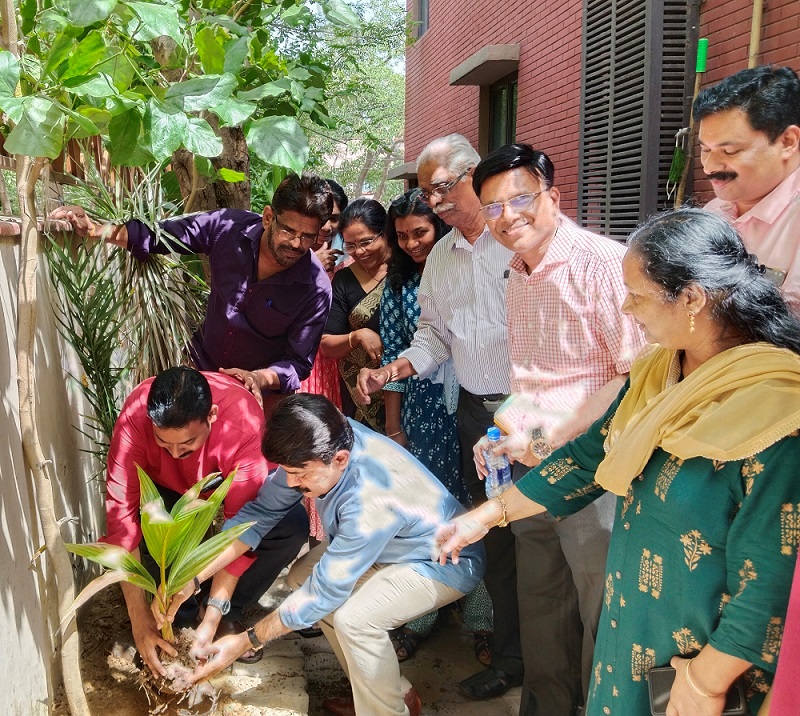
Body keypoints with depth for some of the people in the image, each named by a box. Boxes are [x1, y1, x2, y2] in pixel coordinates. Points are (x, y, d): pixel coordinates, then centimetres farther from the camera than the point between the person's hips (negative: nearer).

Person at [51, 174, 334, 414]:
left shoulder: (316, 290, -26)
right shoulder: (229, 227, -19)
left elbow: (298, 362, -19)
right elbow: (159, 234, -8)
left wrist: (261, 378, -38)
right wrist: (94, 229, -18)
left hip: (260, 393, -3)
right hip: (202, 367, 3)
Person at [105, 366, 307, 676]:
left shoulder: (245, 422, -39)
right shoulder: (135, 415, -36)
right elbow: (121, 514, -34)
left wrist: (215, 611, -34)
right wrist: (139, 618, -35)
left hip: (228, 483, -1)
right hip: (165, 485, 1)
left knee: (293, 526, -27)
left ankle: (229, 612, -3)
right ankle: (184, 614, -3)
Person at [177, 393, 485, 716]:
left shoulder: (373, 497, -39)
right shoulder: (323, 446, -19)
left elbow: (328, 589, -30)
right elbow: (260, 509, -11)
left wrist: (247, 641, -22)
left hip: (446, 561, -8)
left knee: (353, 618, -29)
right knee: (303, 575, 3)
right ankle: (394, 689, 13)